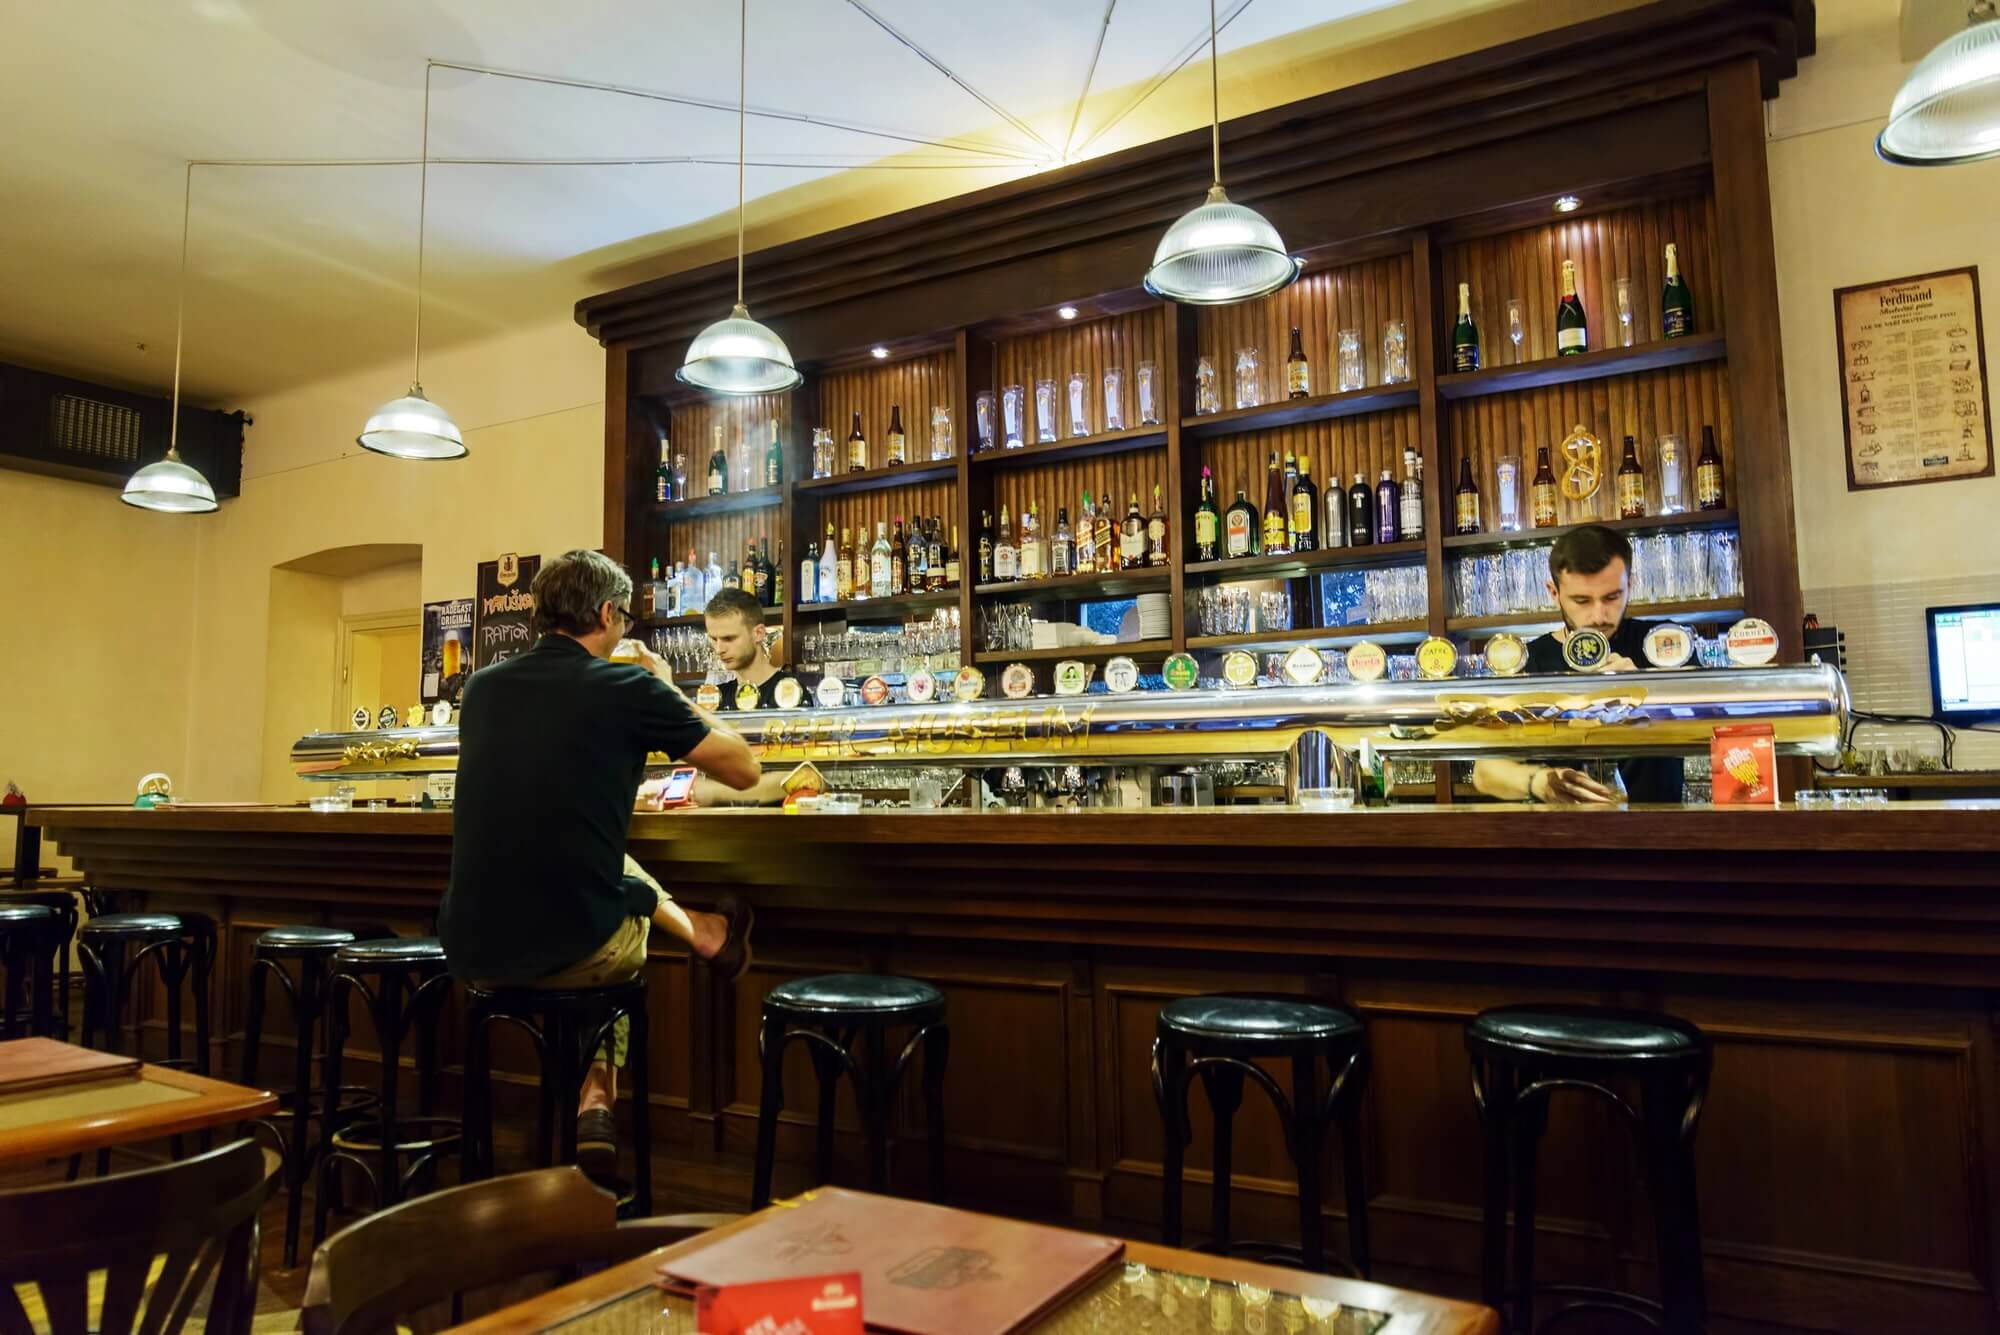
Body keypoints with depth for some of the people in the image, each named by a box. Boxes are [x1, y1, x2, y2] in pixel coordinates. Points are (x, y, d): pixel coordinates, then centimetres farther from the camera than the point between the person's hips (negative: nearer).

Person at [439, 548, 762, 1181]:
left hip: (473, 950, 5)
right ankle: (596, 1099, 38)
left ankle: (694, 930, 47)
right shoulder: (628, 688, -11)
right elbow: (744, 769, 1)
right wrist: (668, 691, 11)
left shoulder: (481, 687, 5)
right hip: (578, 950, -5)